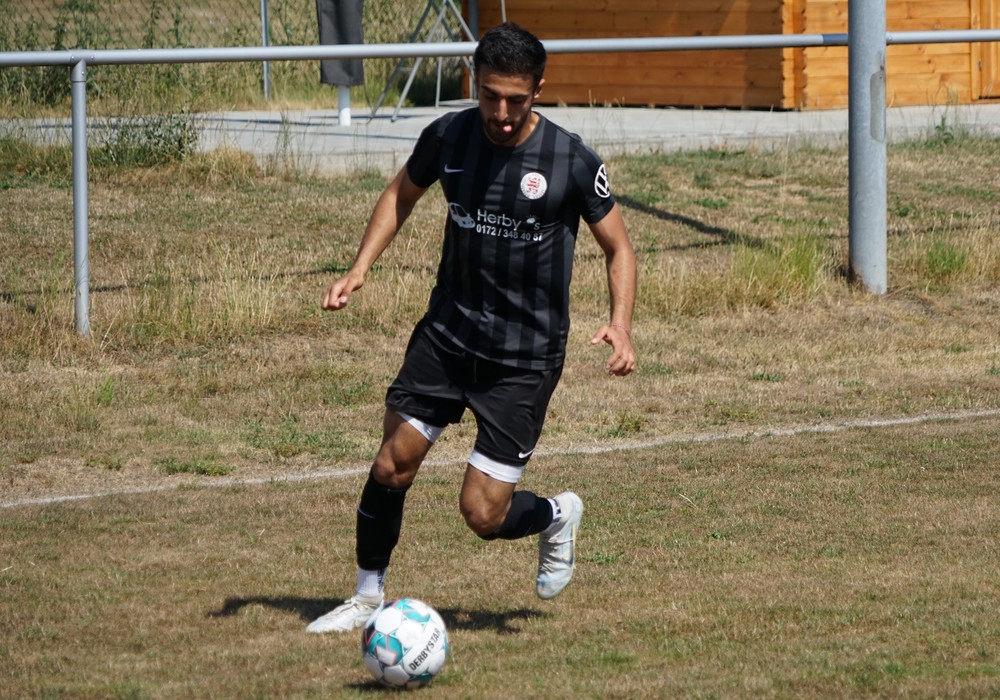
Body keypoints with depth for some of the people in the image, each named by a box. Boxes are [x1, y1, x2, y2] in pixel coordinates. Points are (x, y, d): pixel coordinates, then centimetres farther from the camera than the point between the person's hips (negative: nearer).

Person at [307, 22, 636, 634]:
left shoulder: (572, 161, -14)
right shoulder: (448, 136, -4)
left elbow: (619, 248, -3)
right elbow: (402, 195, 16)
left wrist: (621, 325, -20)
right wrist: (361, 267, 2)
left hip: (526, 358, -4)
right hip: (447, 334, 4)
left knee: (484, 514, -7)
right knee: (392, 466, -3)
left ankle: (558, 516, 27)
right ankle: (368, 597, 18)